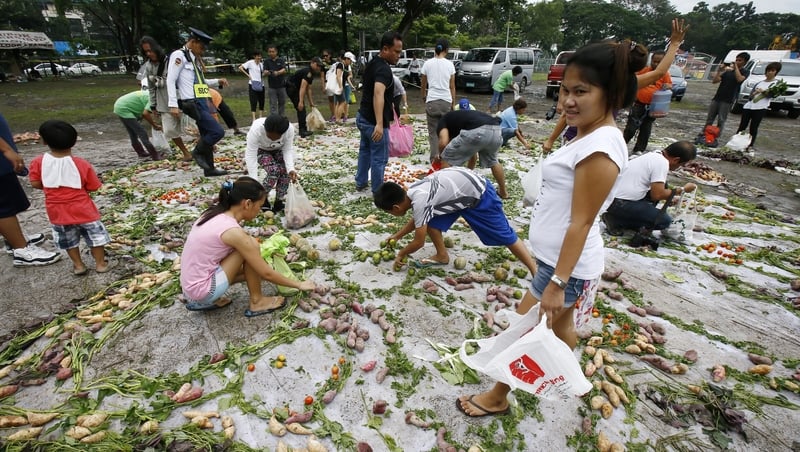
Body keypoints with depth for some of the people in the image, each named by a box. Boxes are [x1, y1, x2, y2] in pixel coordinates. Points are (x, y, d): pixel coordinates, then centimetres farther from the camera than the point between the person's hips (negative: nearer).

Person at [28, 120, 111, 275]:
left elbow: (35, 183, -3)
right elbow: (93, 187, -9)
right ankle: (100, 263, 19)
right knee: (95, 235, 13)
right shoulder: (82, 164, -15)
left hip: (57, 211, 3)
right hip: (83, 209, -3)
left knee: (68, 240, 20)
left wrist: (51, 185, 15)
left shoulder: (38, 162, -9)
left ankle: (78, 265, 28)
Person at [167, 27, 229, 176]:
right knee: (218, 131, -16)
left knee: (207, 135, 11)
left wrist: (218, 82, 14)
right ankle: (198, 152, 7)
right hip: (192, 103, -9)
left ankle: (209, 169, 19)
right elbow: (170, 81, -13)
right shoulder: (179, 55, -8)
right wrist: (173, 105, -20)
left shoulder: (195, 58, 18)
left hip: (202, 102, 9)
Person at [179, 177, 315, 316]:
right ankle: (257, 302, 2)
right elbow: (266, 273, -15)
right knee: (252, 244, -12)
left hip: (192, 285, 9)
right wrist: (299, 284, -3)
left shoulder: (215, 214, 2)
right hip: (202, 289, -9)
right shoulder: (233, 231, -23)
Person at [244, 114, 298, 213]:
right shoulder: (256, 129, -39)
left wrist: (291, 169, -40)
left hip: (278, 150, 3)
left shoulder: (290, 129, -33)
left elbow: (288, 150, -24)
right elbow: (251, 156, -38)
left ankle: (279, 202, -3)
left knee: (285, 170, -21)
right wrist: (254, 182, -44)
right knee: (274, 170, -27)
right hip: (260, 150, -3)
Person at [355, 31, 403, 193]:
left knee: (365, 151, 24)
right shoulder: (383, 69, -23)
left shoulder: (372, 63, 8)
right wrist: (379, 124, -50)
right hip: (373, 122, -10)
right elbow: (378, 94, -40)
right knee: (379, 158, 2)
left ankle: (360, 183, 37)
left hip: (363, 117, 10)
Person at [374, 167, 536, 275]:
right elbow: (417, 219, 20)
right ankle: (442, 256, 19)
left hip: (479, 194, -8)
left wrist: (401, 254, -1)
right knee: (431, 221, 2)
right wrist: (398, 235, 29)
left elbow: (419, 242, -18)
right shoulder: (412, 192, -2)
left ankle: (536, 272, 7)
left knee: (505, 237, -3)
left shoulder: (419, 202, -29)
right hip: (459, 188, 9)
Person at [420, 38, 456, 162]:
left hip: (431, 101, 0)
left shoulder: (427, 64, 3)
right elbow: (452, 87, 4)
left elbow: (423, 84, 11)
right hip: (446, 101, 0)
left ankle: (434, 157, 2)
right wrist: (453, 102, 14)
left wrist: (424, 97, 28)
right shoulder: (449, 64, 2)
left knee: (433, 131, 6)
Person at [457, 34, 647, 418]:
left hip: (566, 265, -9)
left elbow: (581, 223, -25)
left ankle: (496, 398, 30)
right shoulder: (588, 136, 6)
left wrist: (557, 282, -21)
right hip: (556, 257, 9)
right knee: (560, 326, 27)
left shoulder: (600, 147, -25)